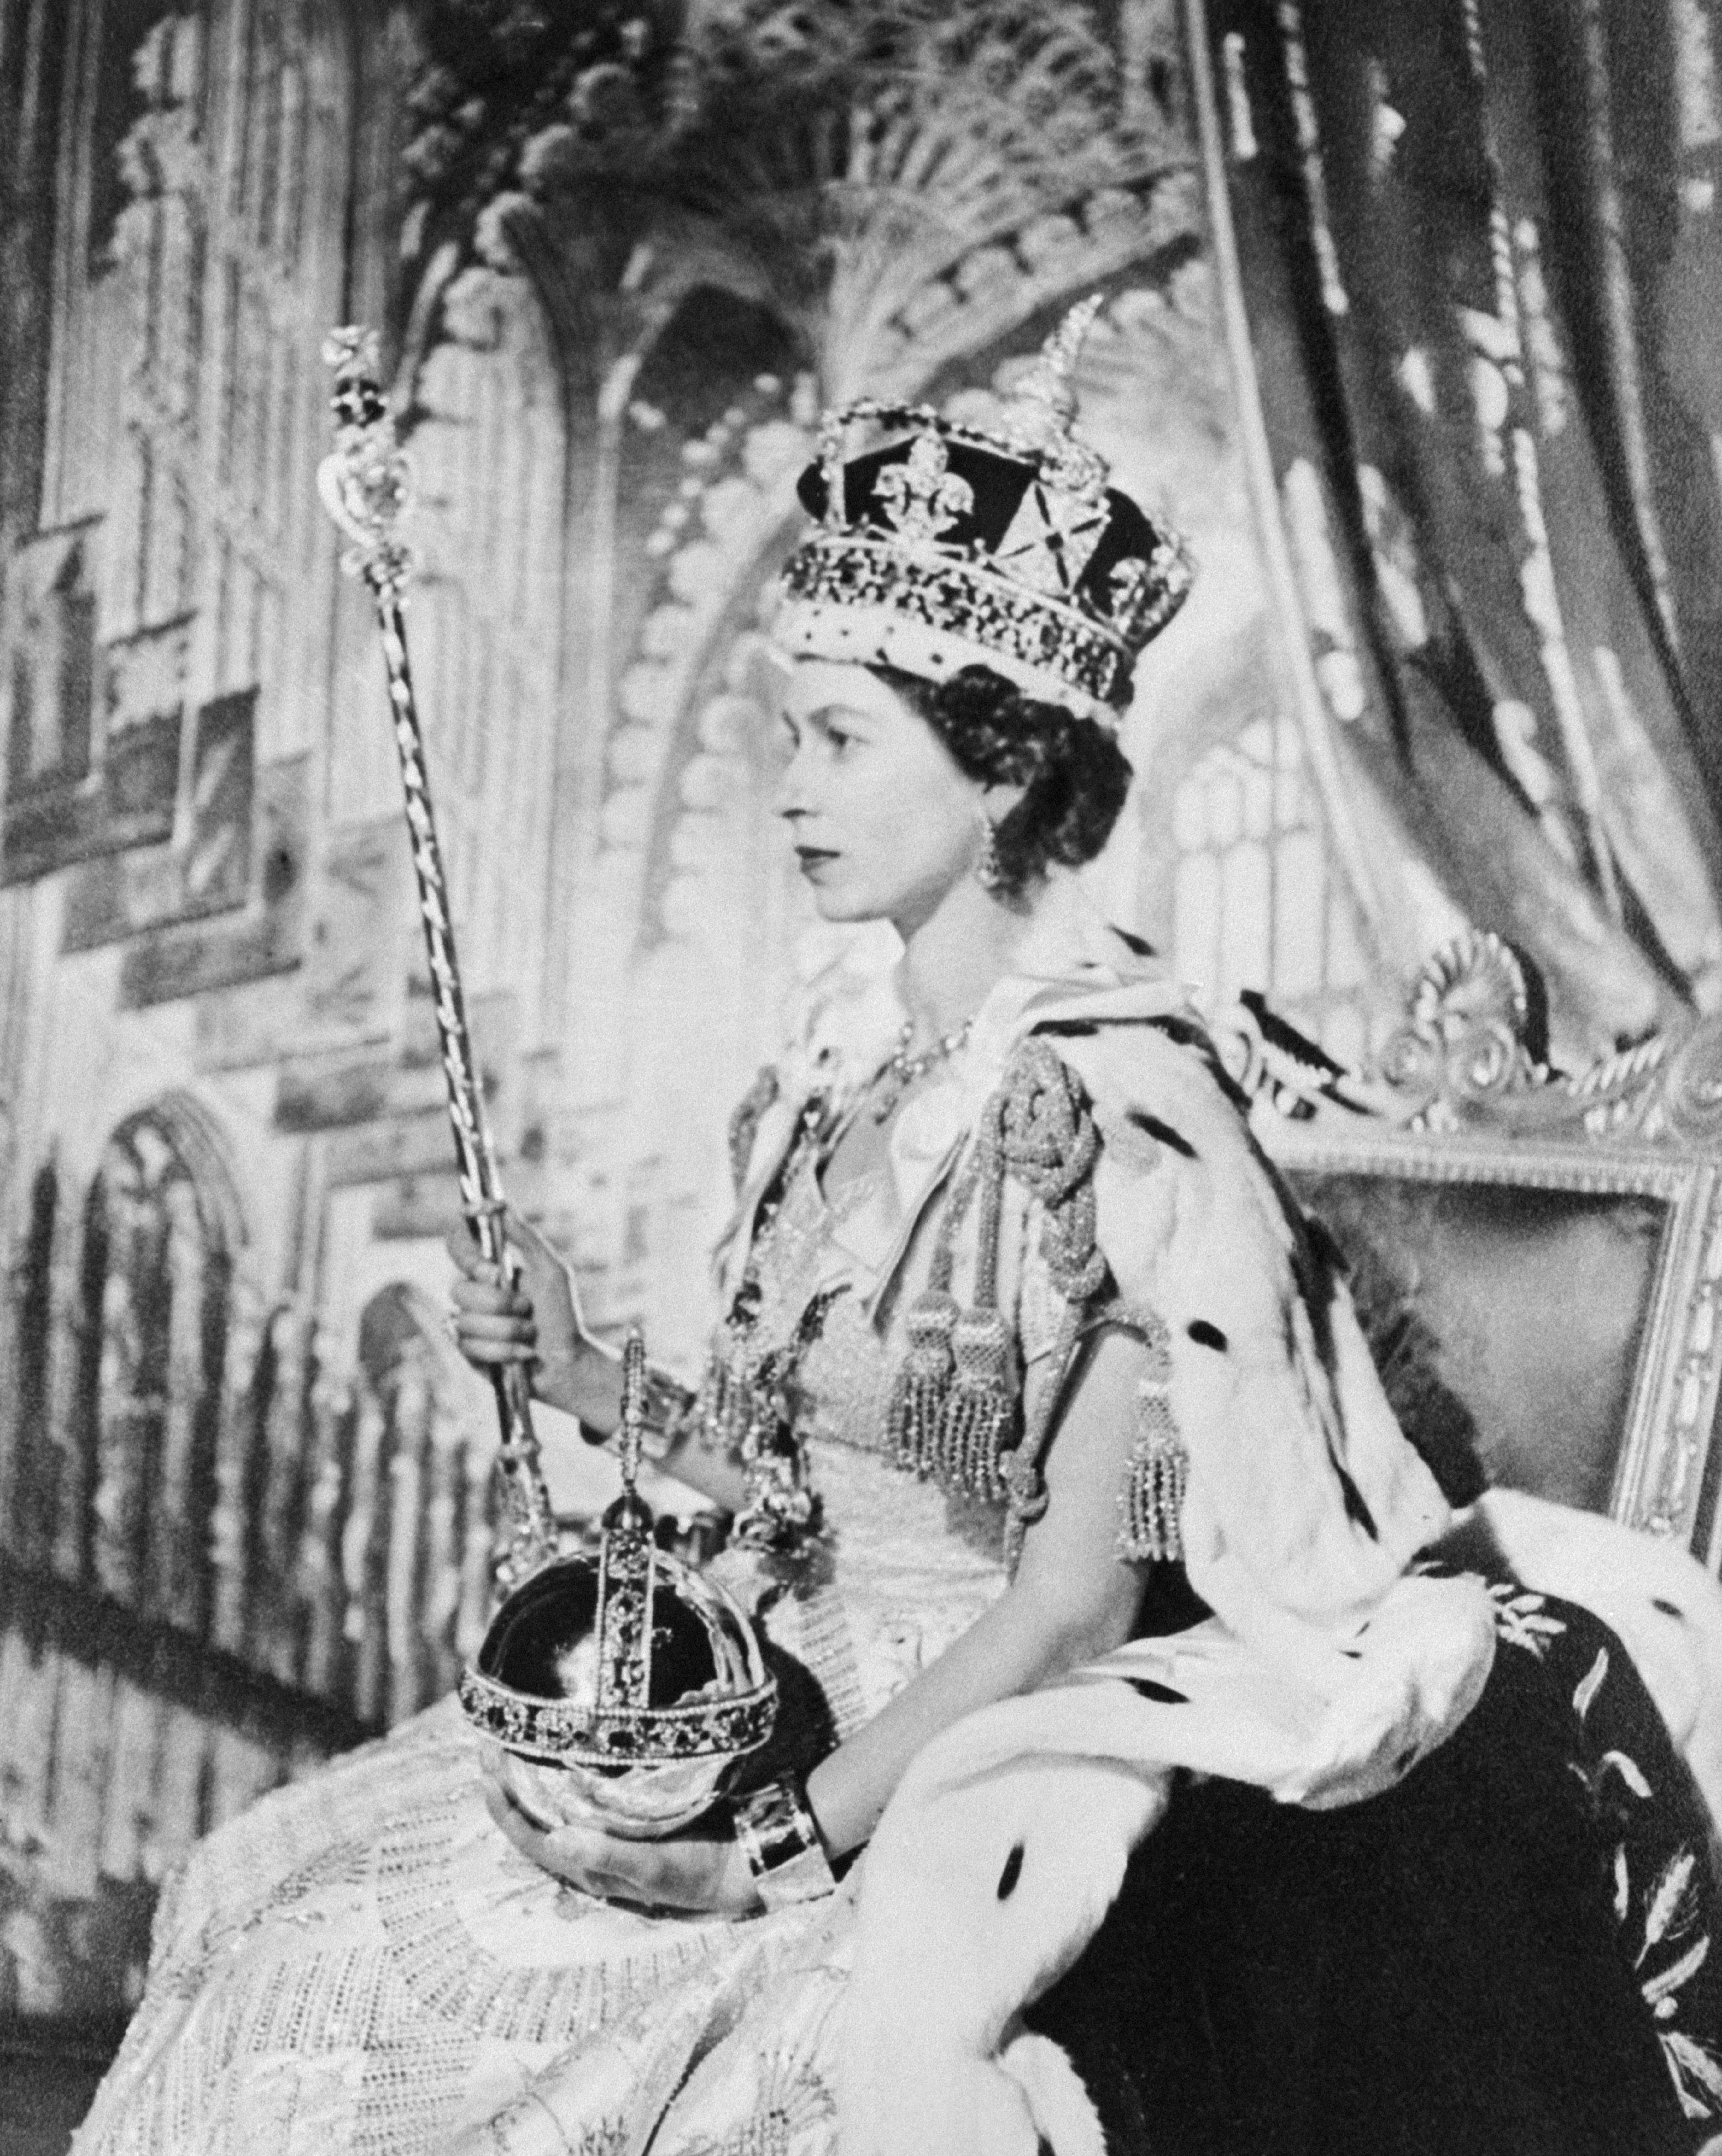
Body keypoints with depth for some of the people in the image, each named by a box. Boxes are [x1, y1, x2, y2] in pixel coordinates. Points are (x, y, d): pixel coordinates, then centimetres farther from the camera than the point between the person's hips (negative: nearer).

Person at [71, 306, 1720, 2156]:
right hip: (784, 1710, 8)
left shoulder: (1109, 1104, -17)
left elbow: (1077, 1599, -18)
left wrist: (781, 1845, -17)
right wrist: (583, 1381, -1)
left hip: (975, 1767, -8)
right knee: (287, 1900, 2)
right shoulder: (843, 1067, 5)